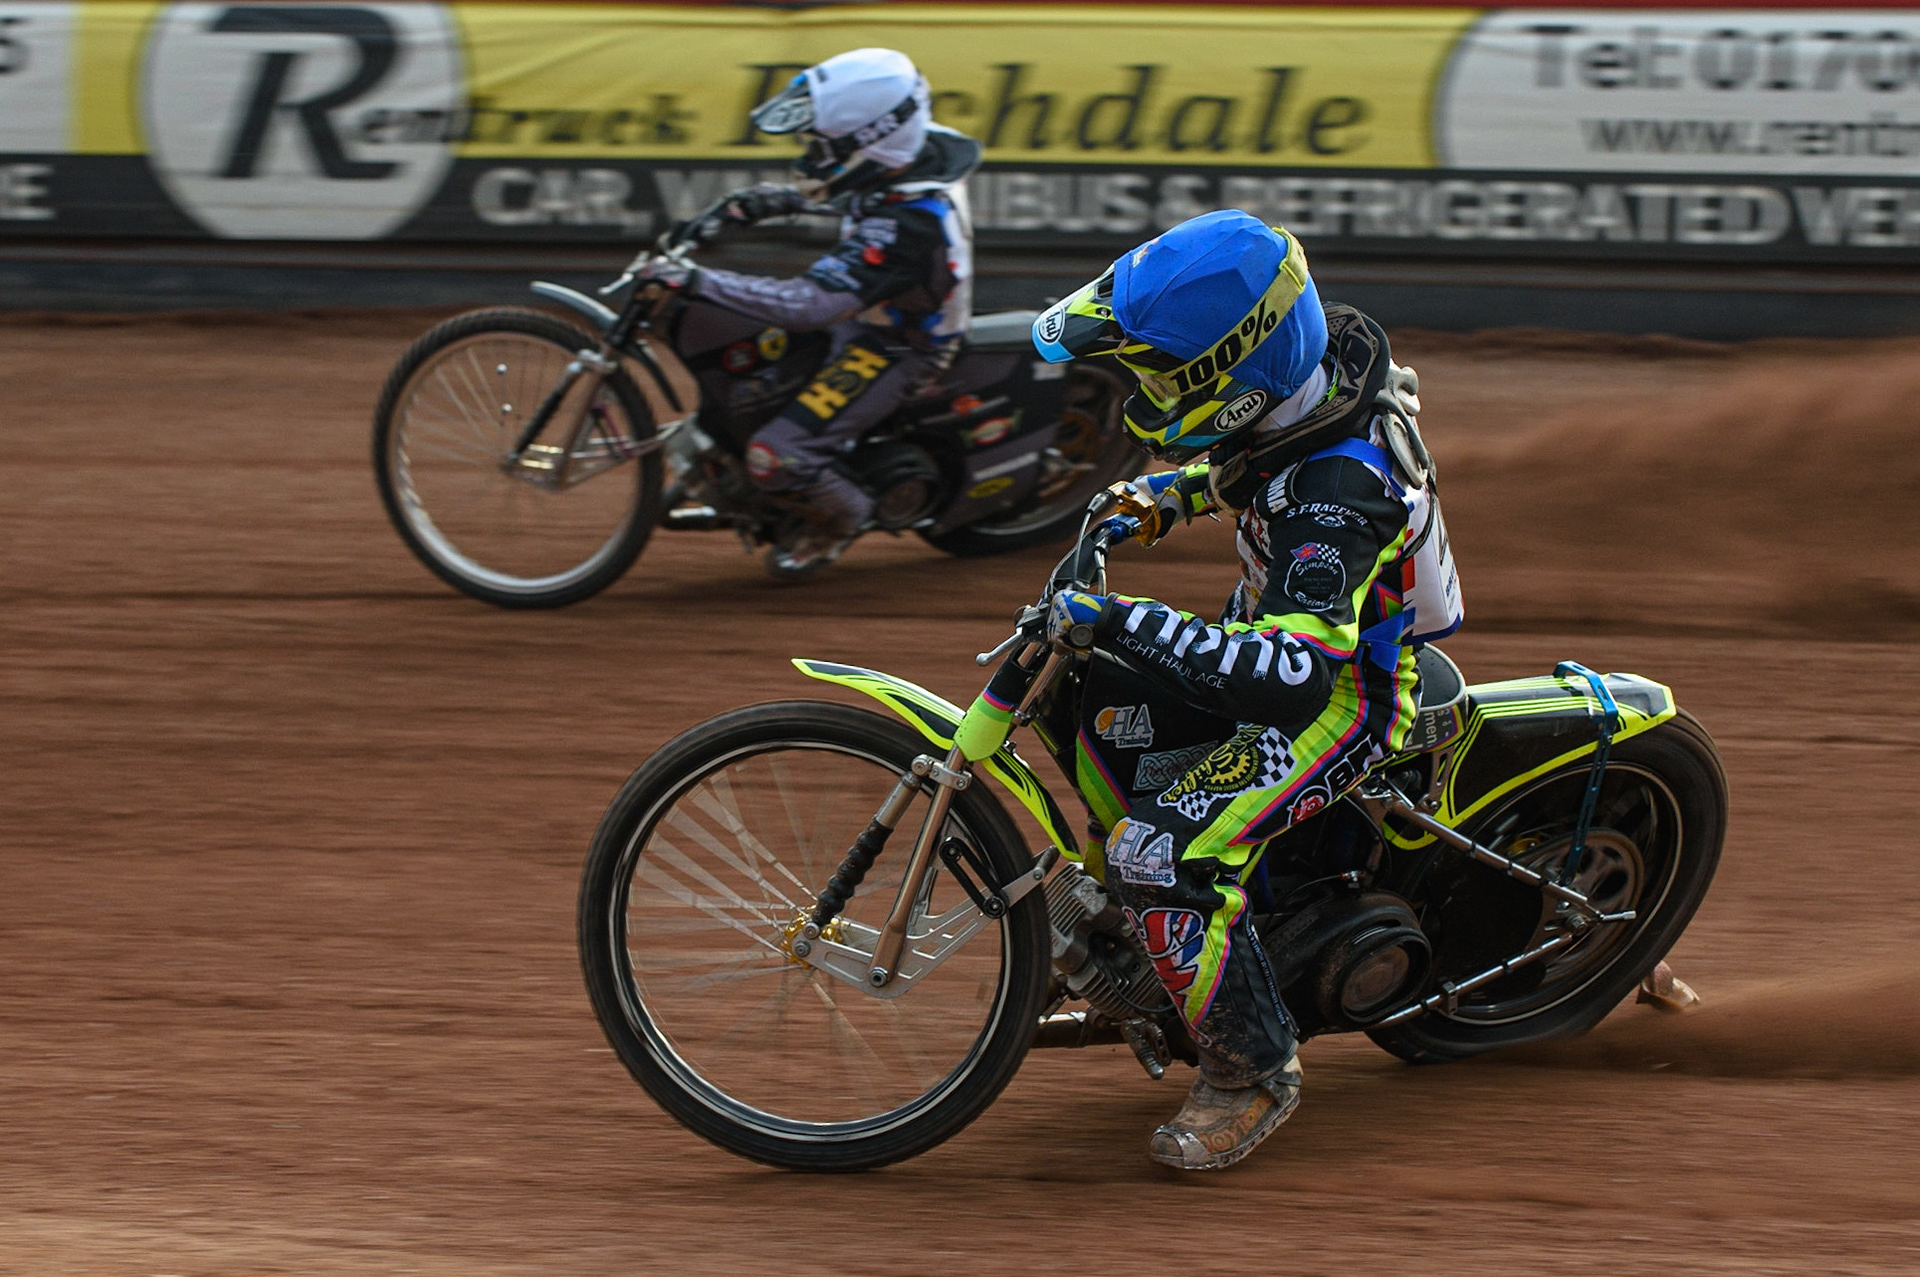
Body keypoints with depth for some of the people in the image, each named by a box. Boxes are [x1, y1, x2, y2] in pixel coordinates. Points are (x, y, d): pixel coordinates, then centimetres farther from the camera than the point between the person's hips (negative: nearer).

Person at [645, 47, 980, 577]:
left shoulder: (906, 227, -40)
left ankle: (841, 516, 14)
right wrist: (756, 204, -3)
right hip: (867, 314, 9)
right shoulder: (917, 146, -14)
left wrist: (698, 280, -42)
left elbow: (810, 306, -44)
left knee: (775, 459, -16)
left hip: (892, 352, -9)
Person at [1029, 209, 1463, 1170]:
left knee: (1164, 857, -24)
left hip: (1346, 692, -10)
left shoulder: (1337, 494, -37)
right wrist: (1167, 496, 4)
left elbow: (1298, 668, -48)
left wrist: (1125, 624, -52)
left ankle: (1252, 1073, -6)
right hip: (1279, 625, 10)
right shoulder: (1320, 361, -10)